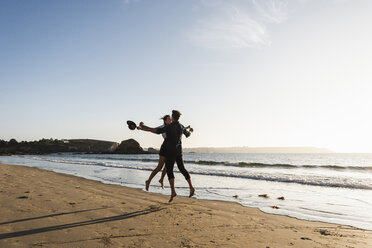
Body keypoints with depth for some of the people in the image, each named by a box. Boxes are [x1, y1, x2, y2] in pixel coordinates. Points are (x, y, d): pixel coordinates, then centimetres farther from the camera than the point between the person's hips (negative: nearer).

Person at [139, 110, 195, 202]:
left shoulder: (169, 127, -14)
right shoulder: (182, 127, 7)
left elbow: (156, 130, -22)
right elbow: (187, 134, 28)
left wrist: (143, 127, -13)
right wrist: (190, 131, 52)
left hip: (170, 151, -6)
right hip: (179, 151, 7)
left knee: (169, 170, -5)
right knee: (182, 169, 15)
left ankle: (173, 191, -14)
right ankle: (191, 187, 12)